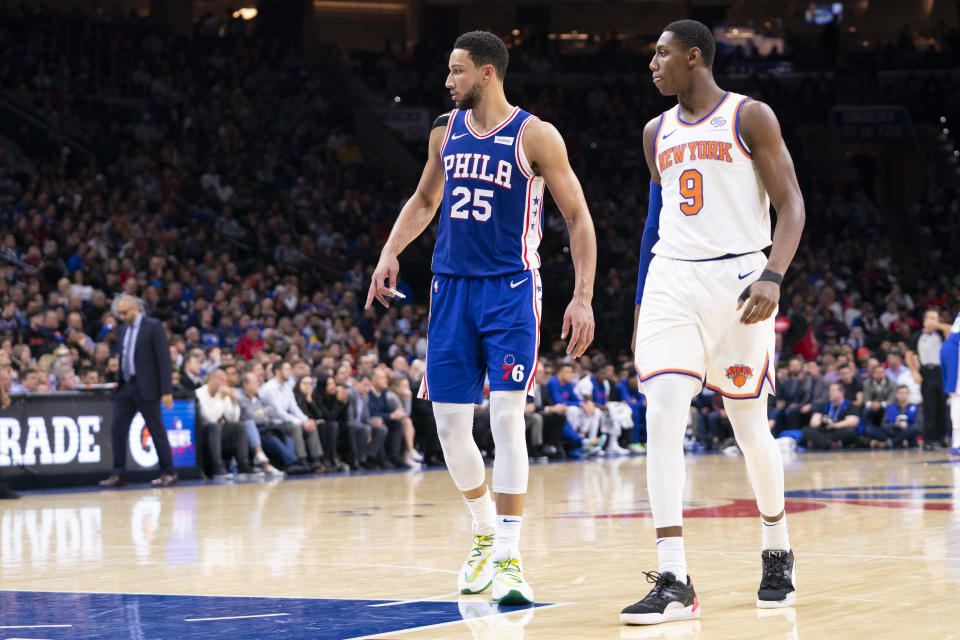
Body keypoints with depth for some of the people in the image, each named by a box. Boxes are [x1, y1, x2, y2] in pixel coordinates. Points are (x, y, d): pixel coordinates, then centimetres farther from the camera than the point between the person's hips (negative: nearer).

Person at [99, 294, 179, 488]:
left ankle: (168, 473, 6)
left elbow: (164, 359, -11)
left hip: (146, 388, -7)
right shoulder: (124, 329, 14)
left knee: (157, 430, -1)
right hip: (125, 387, 7)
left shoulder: (153, 326, -7)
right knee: (118, 429, 0)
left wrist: (167, 391, -16)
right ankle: (119, 475, 4)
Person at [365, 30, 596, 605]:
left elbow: (579, 217, -4)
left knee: (506, 415, -15)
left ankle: (509, 559, -11)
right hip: (451, 288, 5)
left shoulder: (535, 136, -7)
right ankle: (487, 533, 26)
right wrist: (390, 253, 9)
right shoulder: (446, 131, 10)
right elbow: (424, 200, 25)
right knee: (449, 424, 3)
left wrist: (583, 297, -12)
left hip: (510, 290, -5)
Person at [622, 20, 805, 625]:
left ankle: (778, 551, 31)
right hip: (671, 281, 4)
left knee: (750, 427, 4)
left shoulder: (750, 117, -2)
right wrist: (642, 306, 20)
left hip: (737, 277, -4)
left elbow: (791, 204, -6)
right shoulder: (658, 133, 14)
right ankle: (674, 583, -16)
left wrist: (773, 277, -22)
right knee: (662, 419, -13)